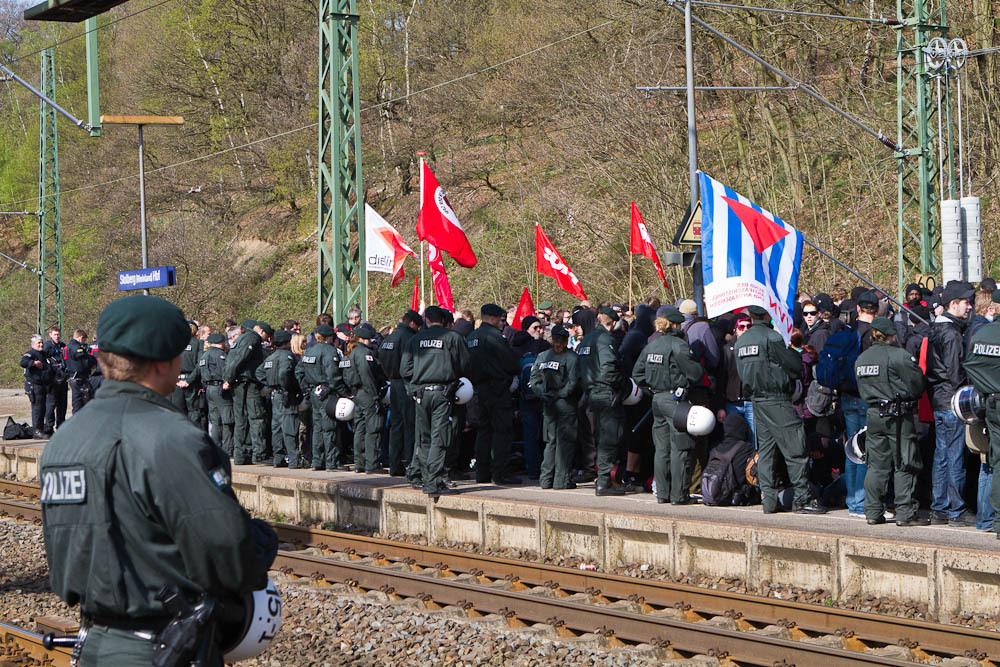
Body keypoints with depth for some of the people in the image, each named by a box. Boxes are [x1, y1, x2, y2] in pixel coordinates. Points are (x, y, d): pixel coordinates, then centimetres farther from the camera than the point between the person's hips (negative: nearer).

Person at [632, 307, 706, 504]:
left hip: (657, 399, 7)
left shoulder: (650, 346, 9)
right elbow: (695, 372, -15)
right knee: (679, 448, -3)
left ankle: (662, 493, 14)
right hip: (676, 399, -7)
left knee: (661, 448, 12)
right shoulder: (678, 345, -14)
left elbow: (637, 373, 14)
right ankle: (679, 494, -3)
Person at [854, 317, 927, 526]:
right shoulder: (898, 355, -13)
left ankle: (873, 512, 12)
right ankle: (905, 513, -2)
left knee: (876, 465, 11)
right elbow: (917, 384, -8)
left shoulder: (861, 359, 7)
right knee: (904, 466, -1)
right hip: (898, 416, -6)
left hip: (873, 413, 6)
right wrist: (909, 399, 11)